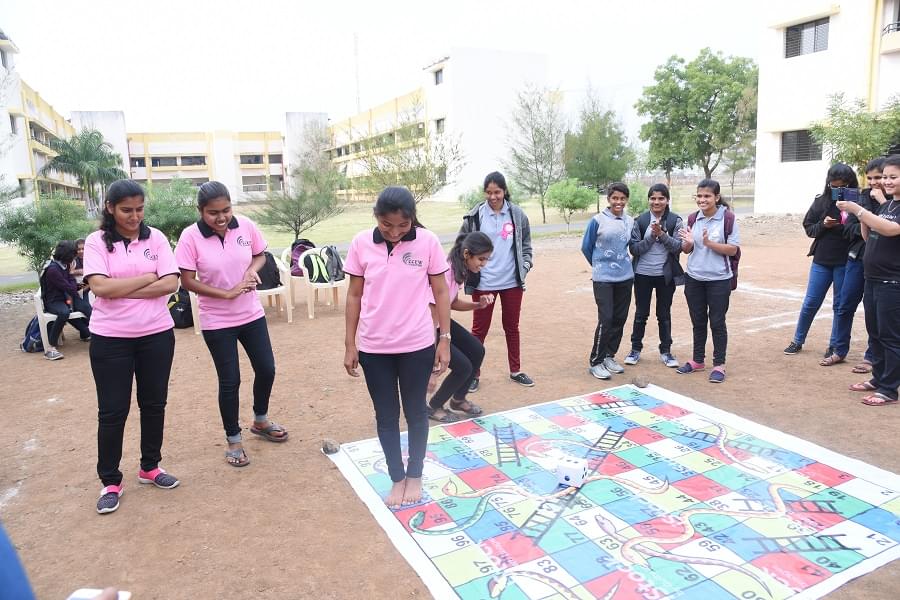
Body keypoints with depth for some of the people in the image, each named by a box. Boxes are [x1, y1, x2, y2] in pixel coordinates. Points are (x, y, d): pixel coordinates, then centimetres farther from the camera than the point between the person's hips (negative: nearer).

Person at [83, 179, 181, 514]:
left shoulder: (156, 238, 1)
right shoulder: (96, 242, -4)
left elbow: (170, 284, -8)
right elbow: (100, 287, -16)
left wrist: (122, 290, -13)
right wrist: (148, 277, -12)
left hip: (156, 335, 2)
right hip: (110, 339, -2)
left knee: (154, 404, 13)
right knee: (112, 411, 5)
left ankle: (150, 467, 31)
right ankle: (110, 481, 20)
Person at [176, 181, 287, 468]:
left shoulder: (246, 226, -8)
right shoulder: (190, 237, -16)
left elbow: (260, 255, 7)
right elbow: (187, 281, -14)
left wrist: (252, 270, -15)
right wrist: (227, 293, -22)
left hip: (252, 315, 4)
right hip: (217, 322, -3)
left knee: (266, 370, 11)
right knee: (230, 381, 3)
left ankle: (260, 420, 39)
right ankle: (233, 439, 25)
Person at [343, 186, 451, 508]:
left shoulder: (428, 241, -9)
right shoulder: (361, 243, -5)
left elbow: (440, 292, -1)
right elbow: (354, 295, 2)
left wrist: (445, 339, -1)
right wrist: (350, 344, 3)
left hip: (417, 345, -1)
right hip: (374, 348, 1)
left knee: (415, 412, 15)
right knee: (386, 416, 13)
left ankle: (415, 475, 35)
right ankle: (397, 478, 32)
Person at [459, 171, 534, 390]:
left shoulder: (517, 215, 1)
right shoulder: (474, 216, -5)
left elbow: (526, 246, 10)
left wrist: (524, 268, -1)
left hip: (512, 282, 2)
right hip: (483, 283, -2)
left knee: (512, 327, 15)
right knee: (479, 329, 6)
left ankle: (515, 370, 29)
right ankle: (473, 373, 19)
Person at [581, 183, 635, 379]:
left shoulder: (631, 221, 4)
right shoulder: (598, 220, -7)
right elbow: (586, 247, 2)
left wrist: (623, 264, 14)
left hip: (625, 278, 5)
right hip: (603, 279, -4)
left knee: (620, 319, 8)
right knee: (606, 319, -9)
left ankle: (609, 356, 23)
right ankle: (596, 362, 3)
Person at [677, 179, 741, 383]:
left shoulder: (728, 218, -10)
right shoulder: (693, 219, 3)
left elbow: (733, 249, -11)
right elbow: (686, 250, 8)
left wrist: (709, 243, -23)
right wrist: (689, 242, -14)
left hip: (719, 280, -4)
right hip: (694, 278, 4)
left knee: (717, 322, 4)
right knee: (698, 321, 14)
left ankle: (719, 364, 16)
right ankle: (698, 360, 28)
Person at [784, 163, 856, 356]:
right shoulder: (821, 202, 1)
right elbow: (808, 228, 6)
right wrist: (823, 225, -13)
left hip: (845, 263, -2)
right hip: (821, 261, 2)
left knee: (840, 305, 9)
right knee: (810, 303, 8)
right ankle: (797, 341, 22)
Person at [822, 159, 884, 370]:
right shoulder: (861, 197, 4)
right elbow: (848, 228, 1)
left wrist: (882, 202, -20)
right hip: (857, 258, 3)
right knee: (844, 305, 8)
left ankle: (871, 357, 17)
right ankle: (838, 350, 21)